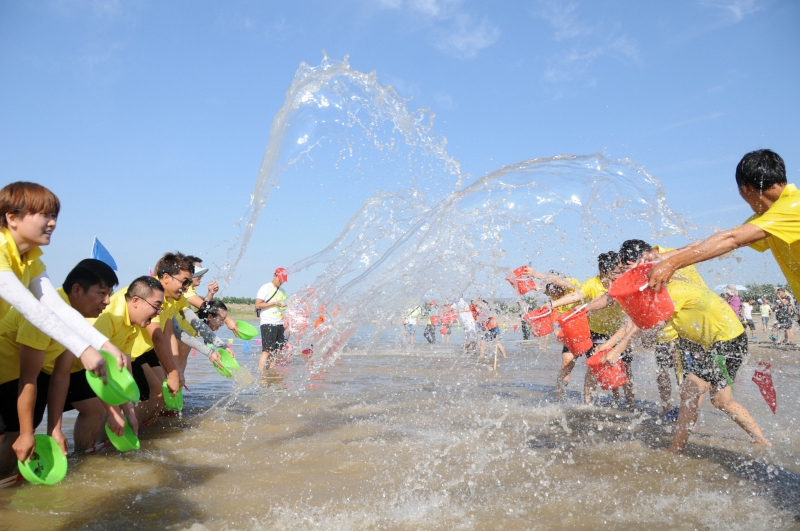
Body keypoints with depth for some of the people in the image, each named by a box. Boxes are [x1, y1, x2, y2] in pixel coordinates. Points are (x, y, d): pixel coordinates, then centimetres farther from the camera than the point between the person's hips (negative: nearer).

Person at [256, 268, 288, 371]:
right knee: (267, 350, -13)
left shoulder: (282, 291, 20)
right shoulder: (265, 288, -3)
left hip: (279, 324, 7)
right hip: (268, 324, -7)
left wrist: (284, 306, 5)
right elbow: (258, 305, -11)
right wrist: (274, 303, -15)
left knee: (276, 351, 5)